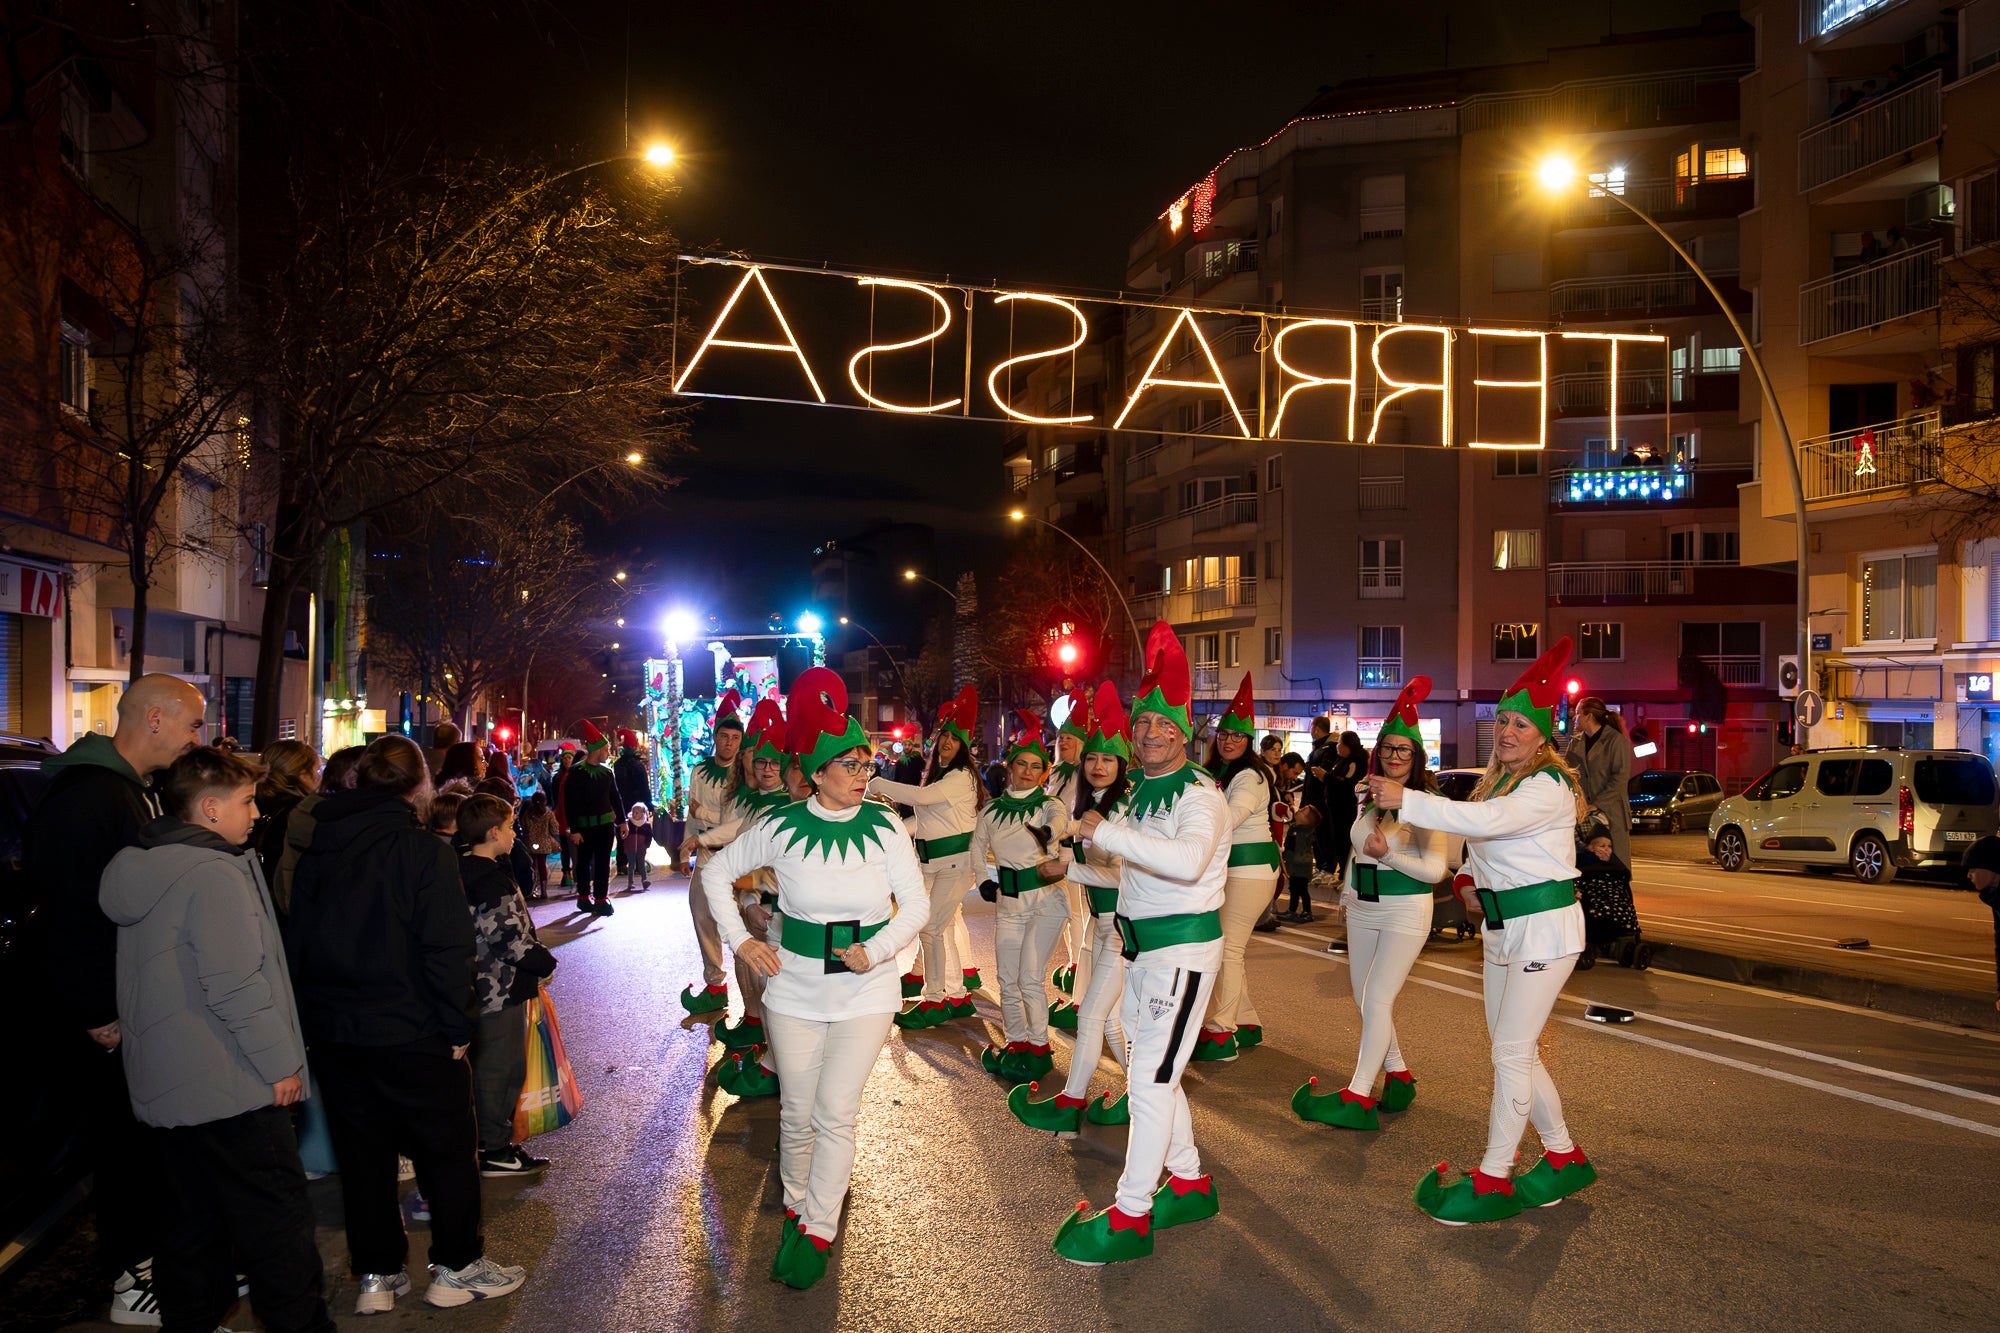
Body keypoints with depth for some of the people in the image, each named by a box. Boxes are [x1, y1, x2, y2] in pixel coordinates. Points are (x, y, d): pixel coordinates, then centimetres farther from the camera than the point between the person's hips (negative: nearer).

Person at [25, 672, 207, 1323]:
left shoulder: (137, 794, 13)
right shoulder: (83, 798, -20)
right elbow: (66, 918, -23)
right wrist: (98, 1017, -20)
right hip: (111, 1025, -9)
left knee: (145, 1143, 17)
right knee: (125, 1147, 1)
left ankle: (144, 1257, 29)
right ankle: (130, 1286, 12)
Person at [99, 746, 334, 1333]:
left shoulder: (144, 870, 12)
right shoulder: (215, 874, -18)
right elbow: (235, 987, -23)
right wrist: (282, 1064, -15)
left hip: (165, 1082, 9)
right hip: (229, 1087, -9)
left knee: (193, 1218, 18)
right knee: (277, 1217, -1)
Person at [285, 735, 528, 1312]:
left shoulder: (318, 849, 3)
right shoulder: (424, 849, -14)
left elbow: (296, 941, 10)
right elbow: (447, 950, -17)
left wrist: (313, 1016, 17)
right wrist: (456, 1028, -9)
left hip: (334, 1032, 5)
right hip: (411, 1033, -5)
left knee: (363, 1154, 15)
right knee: (447, 1150, 11)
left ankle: (376, 1276, 23)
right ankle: (457, 1268, 20)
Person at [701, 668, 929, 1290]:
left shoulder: (884, 825, -7)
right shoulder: (782, 827, -7)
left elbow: (916, 904, -1)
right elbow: (716, 872, 7)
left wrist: (877, 950, -16)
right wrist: (739, 939, -1)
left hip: (866, 988, -1)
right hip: (796, 989, 1)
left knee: (836, 1113, -6)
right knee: (797, 1112, 10)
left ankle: (818, 1233, 9)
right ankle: (796, 1208, 35)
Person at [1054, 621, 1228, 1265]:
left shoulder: (1199, 793, -16)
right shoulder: (1136, 792, 12)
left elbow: (1188, 860, -37)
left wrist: (1107, 832, -35)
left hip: (1183, 946, -9)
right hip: (1140, 945, 9)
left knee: (1150, 1080, -8)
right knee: (1153, 1071, 17)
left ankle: (1130, 1217, 1)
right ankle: (1190, 1184, 32)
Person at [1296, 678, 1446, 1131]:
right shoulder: (1368, 798, 9)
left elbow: (1435, 870, -16)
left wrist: (1389, 855, -27)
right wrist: (1348, 890, 19)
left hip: (1405, 911, -7)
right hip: (1362, 910, 8)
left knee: (1378, 999, -13)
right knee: (1366, 1003, 12)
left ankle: (1357, 1097, -13)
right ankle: (1398, 1076, 27)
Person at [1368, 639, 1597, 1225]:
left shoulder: (1548, 786, -18)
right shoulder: (1497, 781, 11)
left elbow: (1489, 820, -35)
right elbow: (1481, 843, 24)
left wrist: (1405, 798, -39)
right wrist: (1469, 882, 4)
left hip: (1544, 928, -9)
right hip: (1502, 929, 9)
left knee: (1511, 1053, -7)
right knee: (1515, 1053, 14)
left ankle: (1492, 1178, 2)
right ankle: (1564, 1156, 29)